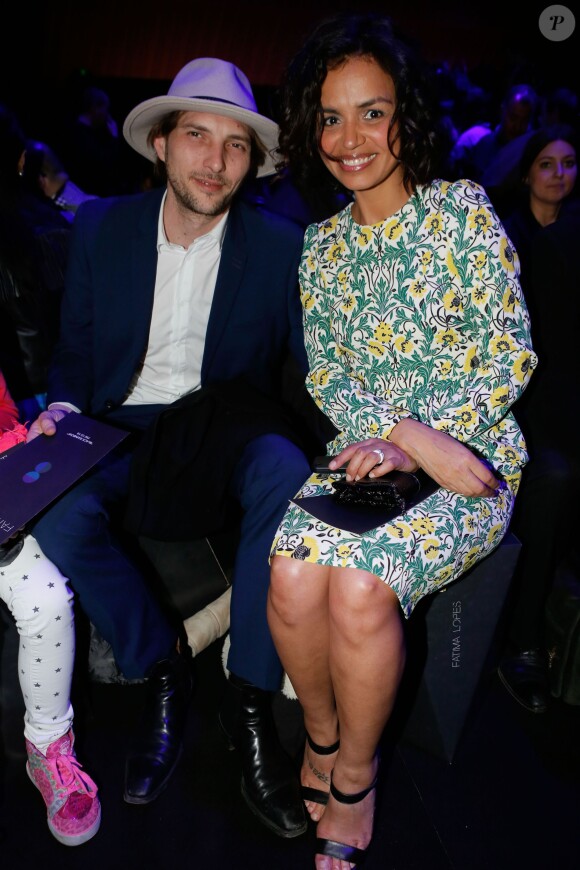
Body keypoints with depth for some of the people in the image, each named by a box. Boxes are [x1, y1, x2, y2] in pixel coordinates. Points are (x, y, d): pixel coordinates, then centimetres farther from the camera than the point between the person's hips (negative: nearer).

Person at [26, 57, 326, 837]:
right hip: (126, 426, 2)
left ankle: (250, 700, -16)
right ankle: (162, 672, -4)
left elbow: (311, 363, -3)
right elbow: (76, 349, 10)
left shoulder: (281, 245, -1)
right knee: (58, 515, -29)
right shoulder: (100, 229, 4)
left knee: (289, 484, -35)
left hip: (231, 423, -1)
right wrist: (63, 406, -11)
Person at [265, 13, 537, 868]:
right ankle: (322, 735, 8)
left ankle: (354, 777, 1)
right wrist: (408, 437, -15)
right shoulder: (322, 245, 10)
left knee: (360, 585, -27)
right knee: (292, 574, -23)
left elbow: (512, 354, -6)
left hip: (473, 458, -3)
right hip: (369, 454, 4)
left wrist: (416, 439, -16)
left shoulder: (463, 210, -1)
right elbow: (326, 375, 4)